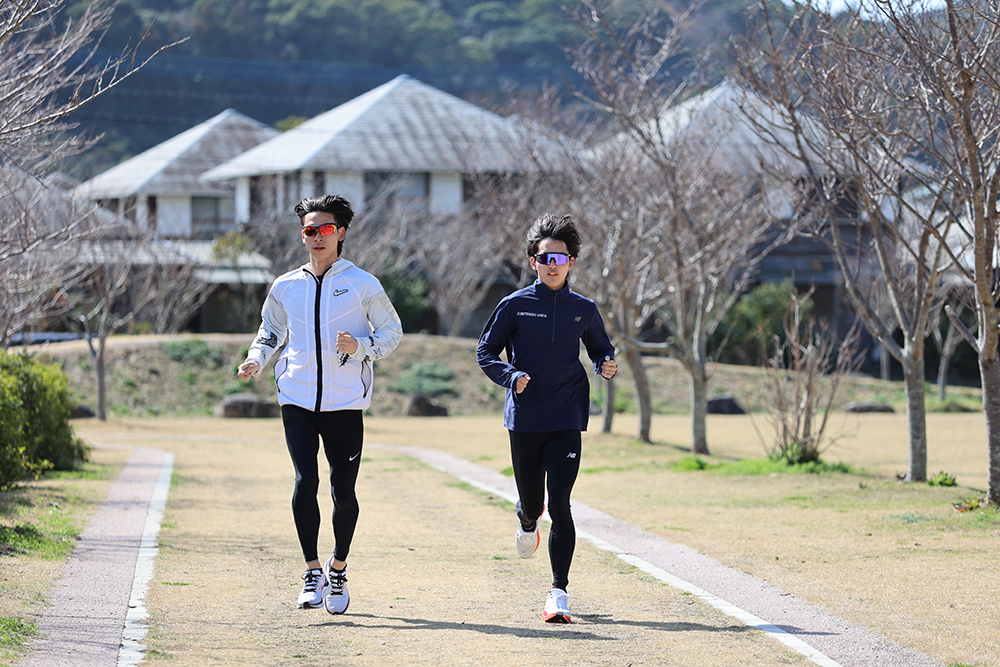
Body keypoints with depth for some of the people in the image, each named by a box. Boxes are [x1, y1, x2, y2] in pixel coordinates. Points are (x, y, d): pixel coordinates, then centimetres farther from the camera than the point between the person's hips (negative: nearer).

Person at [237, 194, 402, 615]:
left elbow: (392, 331, 7)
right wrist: (256, 360, 2)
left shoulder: (362, 285, 2)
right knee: (305, 481, -14)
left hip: (345, 403, -1)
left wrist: (359, 347, -12)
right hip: (297, 400, 1)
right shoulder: (286, 288, 10)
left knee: (343, 491, 2)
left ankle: (337, 570, 23)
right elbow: (270, 333, 23)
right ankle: (312, 572, -3)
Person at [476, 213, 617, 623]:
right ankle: (527, 521, 49)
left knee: (559, 506, -10)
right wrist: (511, 376, -15)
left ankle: (559, 593, -8)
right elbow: (486, 353, 4)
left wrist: (607, 365, -3)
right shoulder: (515, 306, 0)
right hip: (525, 419, 0)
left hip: (566, 421, 0)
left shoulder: (583, 310, 6)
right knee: (532, 502, 10)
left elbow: (601, 348, 20)